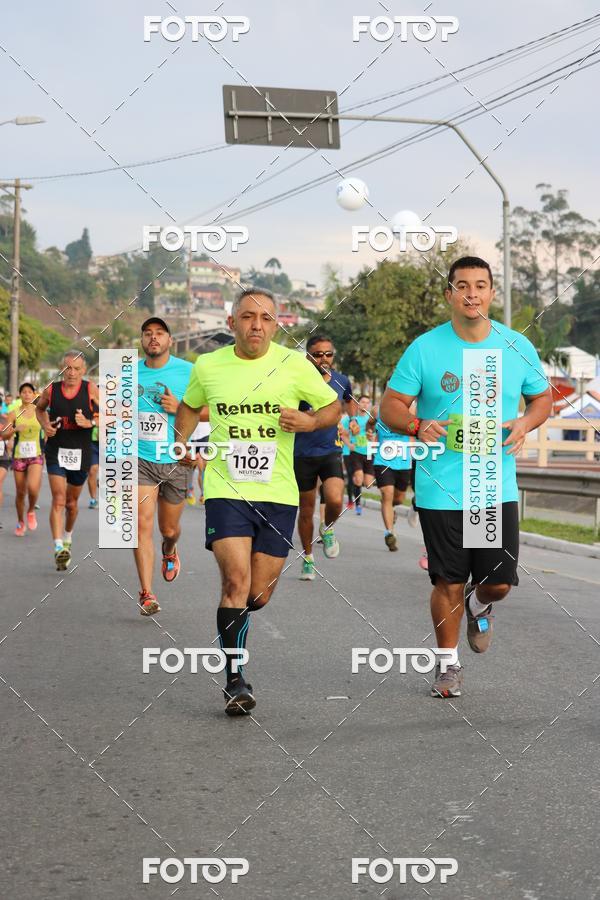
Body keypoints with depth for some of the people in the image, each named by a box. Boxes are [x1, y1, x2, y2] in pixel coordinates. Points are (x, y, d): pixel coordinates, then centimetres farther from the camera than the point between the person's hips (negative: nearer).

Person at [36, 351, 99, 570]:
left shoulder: (91, 390, -8)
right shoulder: (51, 390, -3)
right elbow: (39, 408, 18)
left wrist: (90, 422, -21)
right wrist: (45, 426, -1)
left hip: (81, 453, 0)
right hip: (56, 451, 0)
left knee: (71, 501, 16)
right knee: (58, 499, -15)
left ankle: (67, 537, 42)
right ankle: (58, 548, -22)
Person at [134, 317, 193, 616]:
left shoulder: (188, 372, -3)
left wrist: (180, 409, -17)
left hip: (176, 460, 0)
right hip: (140, 459, 0)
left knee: (169, 529, 13)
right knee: (143, 524, -14)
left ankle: (169, 552, 50)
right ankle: (146, 594, -12)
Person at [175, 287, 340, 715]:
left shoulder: (294, 364, -1)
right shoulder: (207, 366, 4)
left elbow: (333, 407, 9)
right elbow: (189, 406, 24)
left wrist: (309, 422, -11)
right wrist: (183, 445, 7)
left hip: (278, 493, 1)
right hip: (225, 490, -1)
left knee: (259, 594, 5)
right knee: (237, 580, -17)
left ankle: (230, 626, 39)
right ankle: (235, 680, -9)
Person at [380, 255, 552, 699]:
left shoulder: (517, 347, 1)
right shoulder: (424, 348, -4)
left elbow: (542, 397, 14)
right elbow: (391, 405, 0)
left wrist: (525, 422, -8)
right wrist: (417, 425, -21)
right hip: (441, 491, -1)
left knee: (499, 582, -1)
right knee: (449, 583, 3)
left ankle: (480, 605, 37)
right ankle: (448, 665, 24)